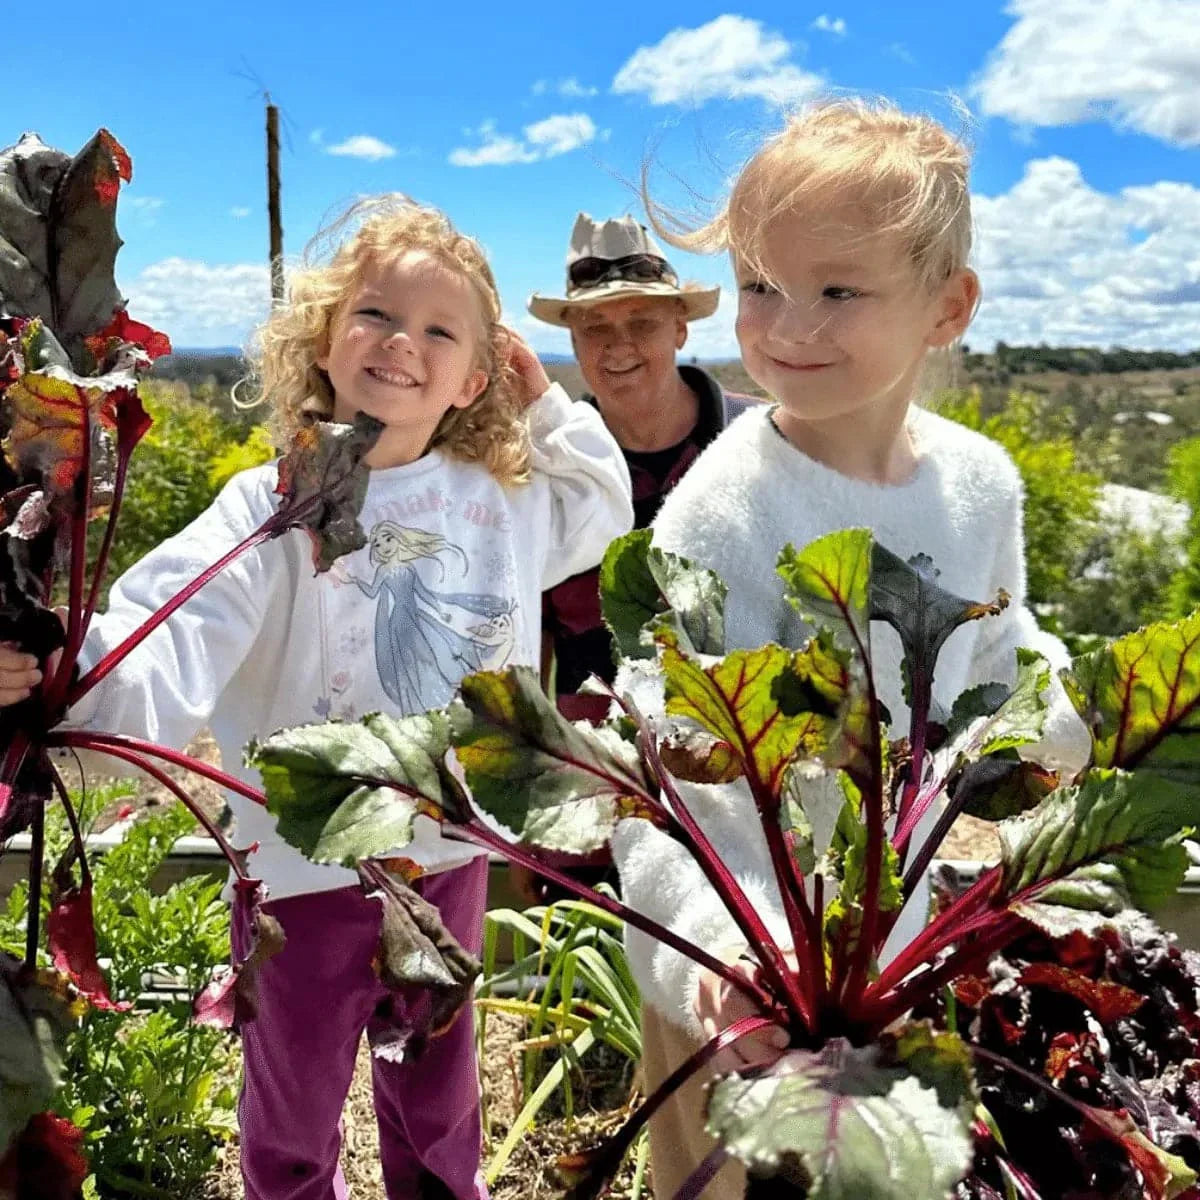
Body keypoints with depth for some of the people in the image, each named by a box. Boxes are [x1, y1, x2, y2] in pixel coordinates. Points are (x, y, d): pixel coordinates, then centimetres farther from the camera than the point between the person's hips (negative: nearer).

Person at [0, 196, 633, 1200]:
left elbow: (602, 510, 18)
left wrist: (549, 408, 5)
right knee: (293, 1118, 18)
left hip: (453, 854, 4)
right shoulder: (276, 507, -19)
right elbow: (167, 656, -30)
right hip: (310, 872, -4)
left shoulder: (502, 496, -3)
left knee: (440, 1087, 28)